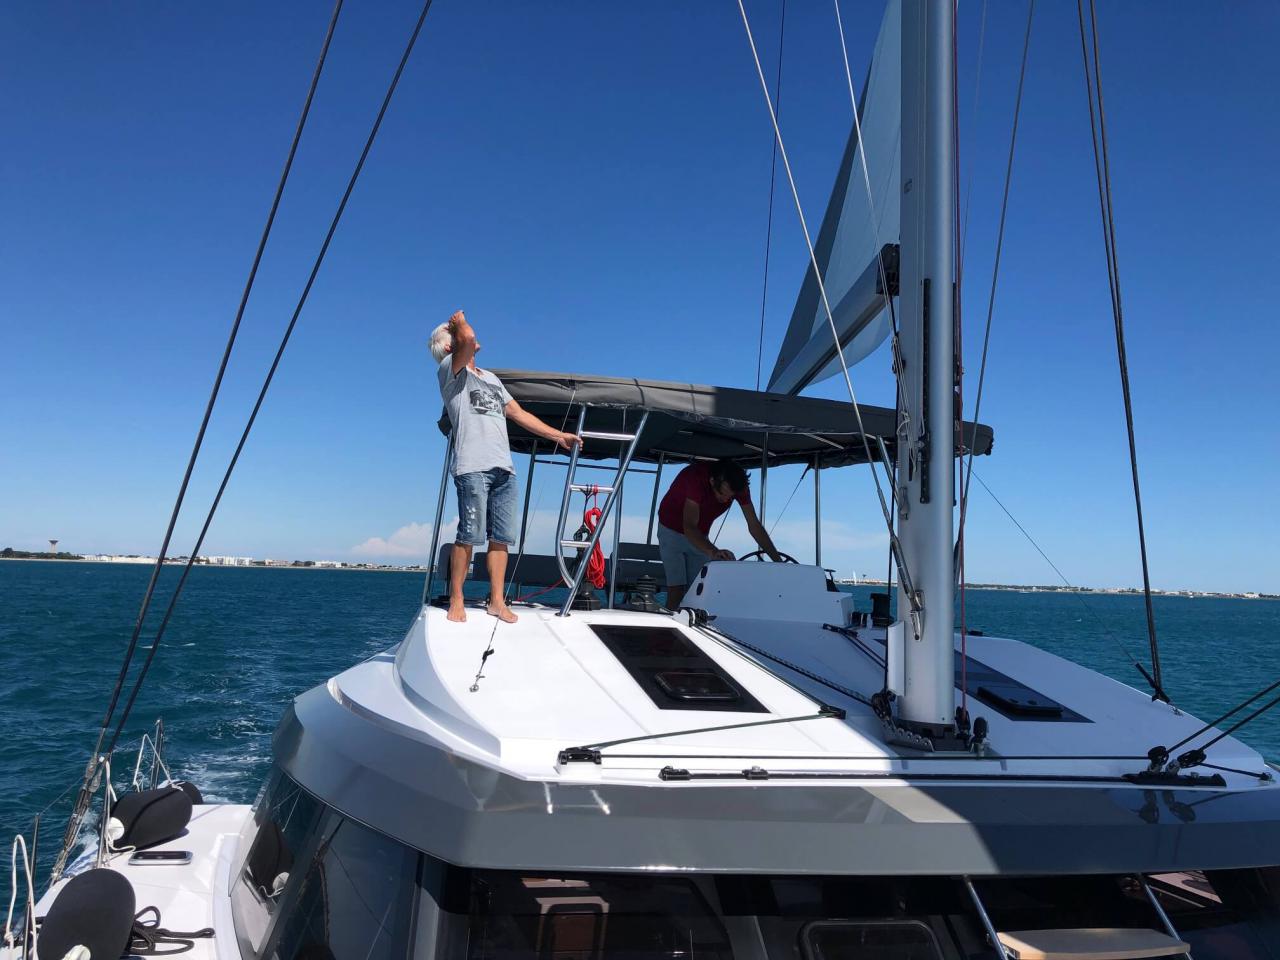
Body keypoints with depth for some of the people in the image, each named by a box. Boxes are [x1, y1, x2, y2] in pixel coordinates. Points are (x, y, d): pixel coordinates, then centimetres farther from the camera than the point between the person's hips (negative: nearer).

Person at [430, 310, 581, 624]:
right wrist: (459, 321, 9)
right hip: (472, 467, -7)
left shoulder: (492, 379, 29)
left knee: (501, 537, 2)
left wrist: (558, 435, 26)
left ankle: (496, 601, 5)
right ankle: (456, 600, -1)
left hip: (504, 470, 7)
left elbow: (519, 413, 30)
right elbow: (468, 339, -14)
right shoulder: (450, 370, 6)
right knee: (469, 535, -11)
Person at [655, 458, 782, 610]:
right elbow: (689, 527, -44)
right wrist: (713, 552, -61)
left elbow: (754, 526, -14)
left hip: (700, 536, 5)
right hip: (672, 531, -5)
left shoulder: (739, 484, -21)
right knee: (676, 592, -16)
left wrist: (778, 560, -22)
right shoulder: (696, 477, -36)